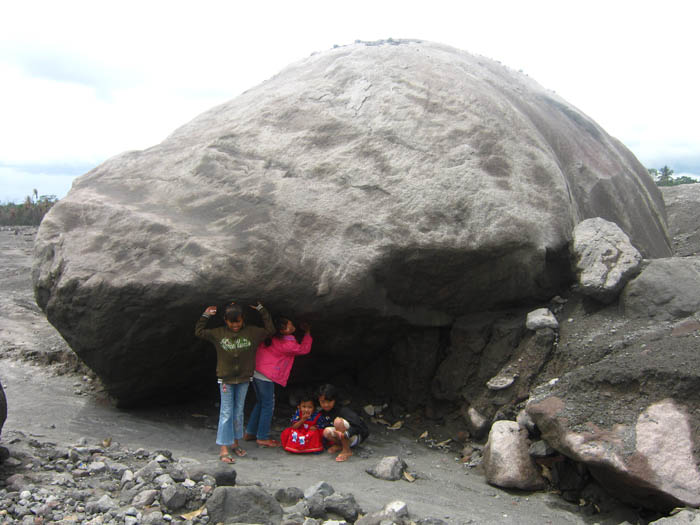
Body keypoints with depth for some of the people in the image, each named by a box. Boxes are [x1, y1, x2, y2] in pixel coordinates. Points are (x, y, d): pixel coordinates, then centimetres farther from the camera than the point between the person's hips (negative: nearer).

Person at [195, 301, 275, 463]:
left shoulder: (251, 332, -2)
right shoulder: (218, 333, -3)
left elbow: (270, 330, 1)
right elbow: (199, 332, 4)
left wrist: (262, 311, -2)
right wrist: (205, 316, -2)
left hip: (243, 379, 2)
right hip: (226, 380, -2)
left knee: (239, 412, 12)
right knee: (226, 413, -3)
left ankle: (235, 444, 25)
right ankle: (224, 449, -1)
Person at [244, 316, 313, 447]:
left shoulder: (271, 337, 2)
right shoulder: (286, 344, -16)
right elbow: (304, 349, 0)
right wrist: (308, 332, 10)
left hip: (256, 372, 8)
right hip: (266, 377, -8)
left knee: (260, 403, 20)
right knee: (268, 406, 3)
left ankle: (250, 433, 28)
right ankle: (262, 438, 10)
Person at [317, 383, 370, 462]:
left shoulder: (343, 410, -24)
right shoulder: (323, 413, -3)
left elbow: (358, 424, -35)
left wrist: (345, 434, -45)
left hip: (356, 437, -6)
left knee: (338, 421, -32)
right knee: (327, 431, -25)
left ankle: (347, 451, -18)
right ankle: (340, 445, 7)